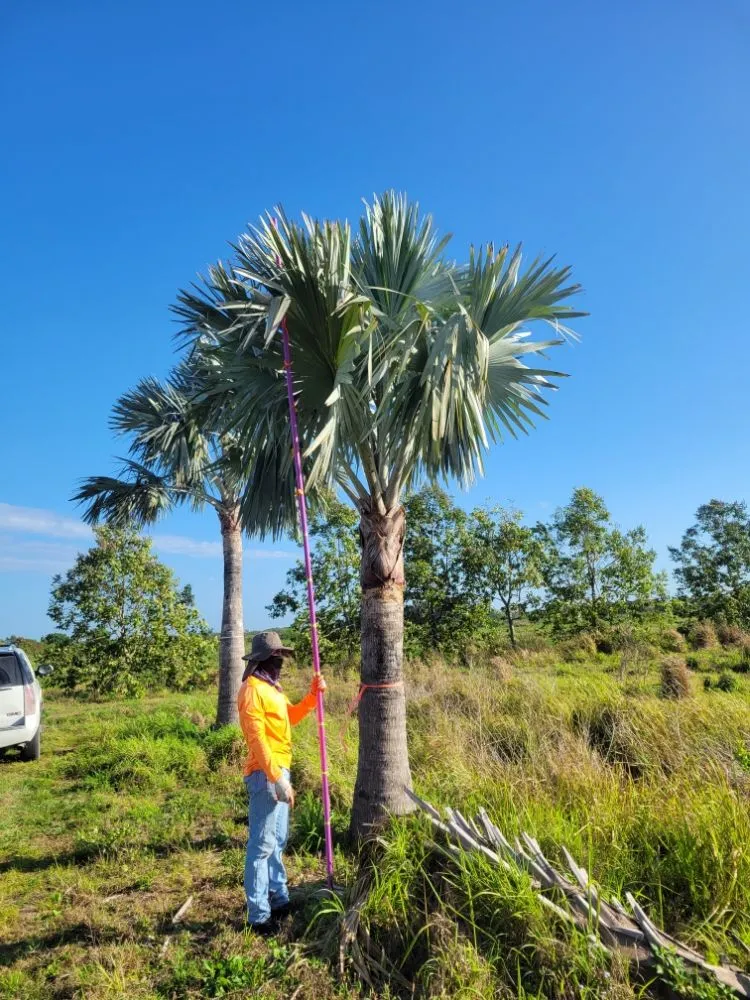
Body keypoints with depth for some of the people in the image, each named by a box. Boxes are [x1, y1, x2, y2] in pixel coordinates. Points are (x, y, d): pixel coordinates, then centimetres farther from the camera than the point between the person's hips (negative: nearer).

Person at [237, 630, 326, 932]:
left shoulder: (271, 687, 14)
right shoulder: (252, 690, -17)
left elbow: (291, 717, 22)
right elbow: (257, 739, -22)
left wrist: (313, 695, 8)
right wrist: (277, 779, -25)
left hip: (279, 771, 10)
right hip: (265, 775, -10)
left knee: (277, 841, 19)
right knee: (262, 844, -3)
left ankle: (279, 899, 32)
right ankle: (259, 916, 6)